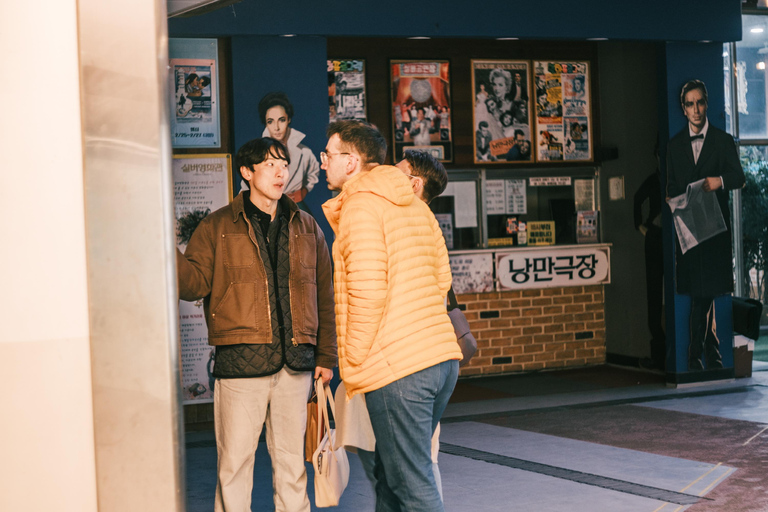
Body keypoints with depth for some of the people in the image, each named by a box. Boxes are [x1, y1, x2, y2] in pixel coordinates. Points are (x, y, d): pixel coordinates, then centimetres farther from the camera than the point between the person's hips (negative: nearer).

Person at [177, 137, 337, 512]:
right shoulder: (217, 227, 6)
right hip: (240, 361, -3)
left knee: (292, 459, 8)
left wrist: (326, 356, 10)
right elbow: (194, 283, -3)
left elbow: (324, 296, 15)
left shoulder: (306, 228, 15)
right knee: (234, 460, -2)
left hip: (295, 363, 3)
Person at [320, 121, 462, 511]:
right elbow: (442, 278, 19)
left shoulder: (360, 206, -10)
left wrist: (353, 361, -8)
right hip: (442, 358, 9)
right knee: (389, 476, 20)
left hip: (396, 369, -9)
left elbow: (367, 292, -19)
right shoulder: (414, 204, 17)